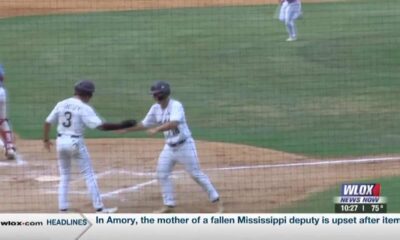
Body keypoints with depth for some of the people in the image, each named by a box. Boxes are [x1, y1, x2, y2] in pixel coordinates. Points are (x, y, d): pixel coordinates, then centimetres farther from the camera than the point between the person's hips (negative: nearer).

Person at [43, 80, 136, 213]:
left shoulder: (61, 104, 3)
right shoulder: (84, 108, -12)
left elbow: (47, 122, 7)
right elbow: (101, 126, -19)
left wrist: (46, 139, 22)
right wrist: (122, 125, -14)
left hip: (61, 142, 5)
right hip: (76, 142, -5)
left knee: (64, 177, 17)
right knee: (89, 175, 4)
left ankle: (63, 209, 12)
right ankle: (99, 208, 3)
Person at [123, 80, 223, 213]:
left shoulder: (176, 106, -22)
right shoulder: (155, 108, 1)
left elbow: (174, 123, -39)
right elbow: (144, 124, 12)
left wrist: (157, 129, -49)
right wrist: (126, 129, 6)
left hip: (184, 145, -7)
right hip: (169, 147, 7)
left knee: (196, 174, -4)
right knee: (162, 175, 4)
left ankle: (217, 202, 5)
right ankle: (168, 205, 14)